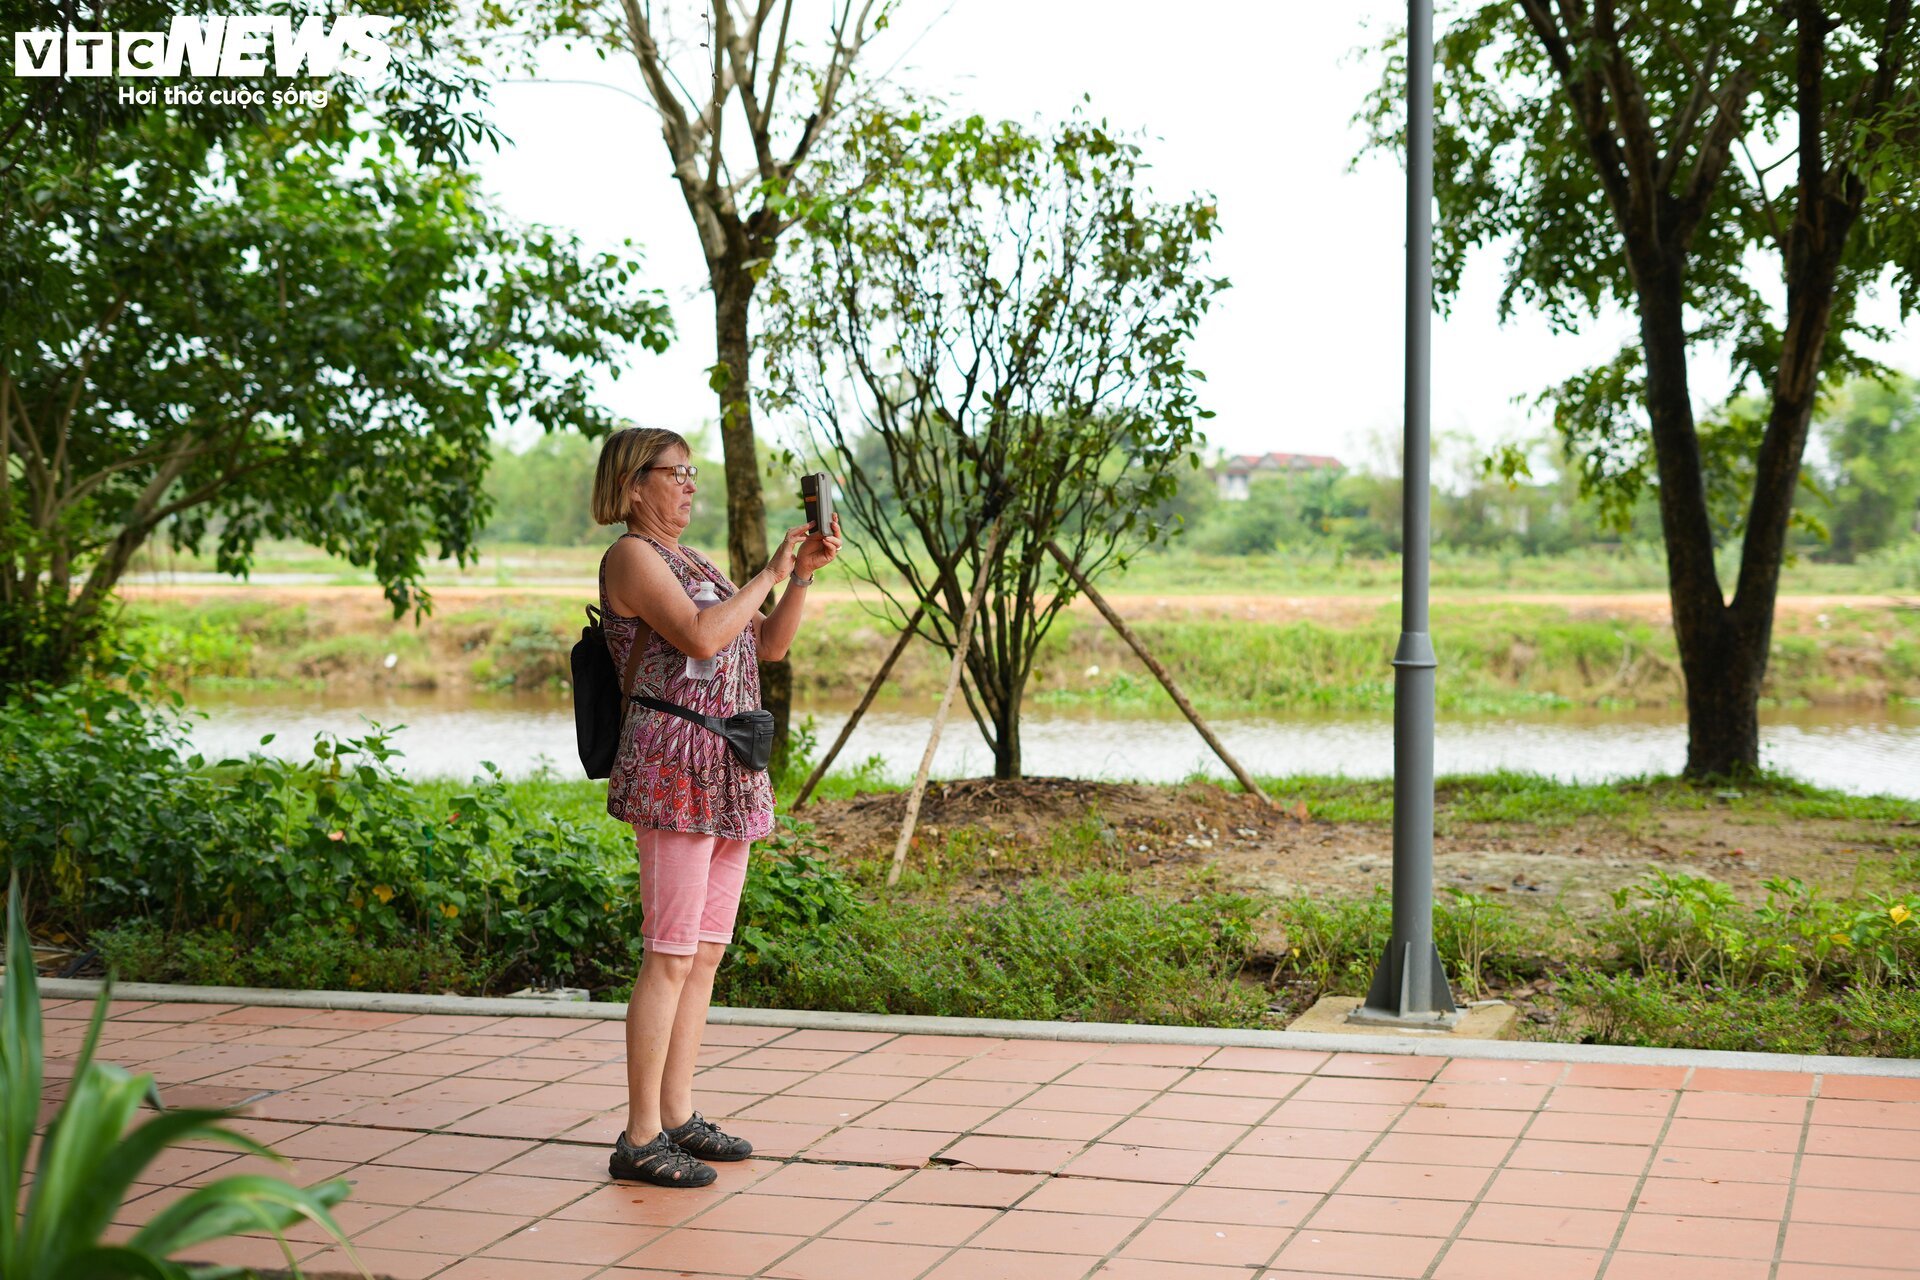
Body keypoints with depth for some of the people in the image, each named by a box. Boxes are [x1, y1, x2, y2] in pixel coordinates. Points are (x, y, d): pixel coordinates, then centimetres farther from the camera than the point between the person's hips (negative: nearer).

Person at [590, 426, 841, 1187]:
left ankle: (677, 1116, 18)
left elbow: (770, 645, 18)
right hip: (674, 772, -10)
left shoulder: (691, 562, 22)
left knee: (705, 954, 11)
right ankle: (639, 1140, -6)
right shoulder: (632, 556, -7)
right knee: (671, 956, -10)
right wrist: (769, 574, -11)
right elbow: (700, 638, -21)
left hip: (727, 779, 10)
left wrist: (804, 573, 5)